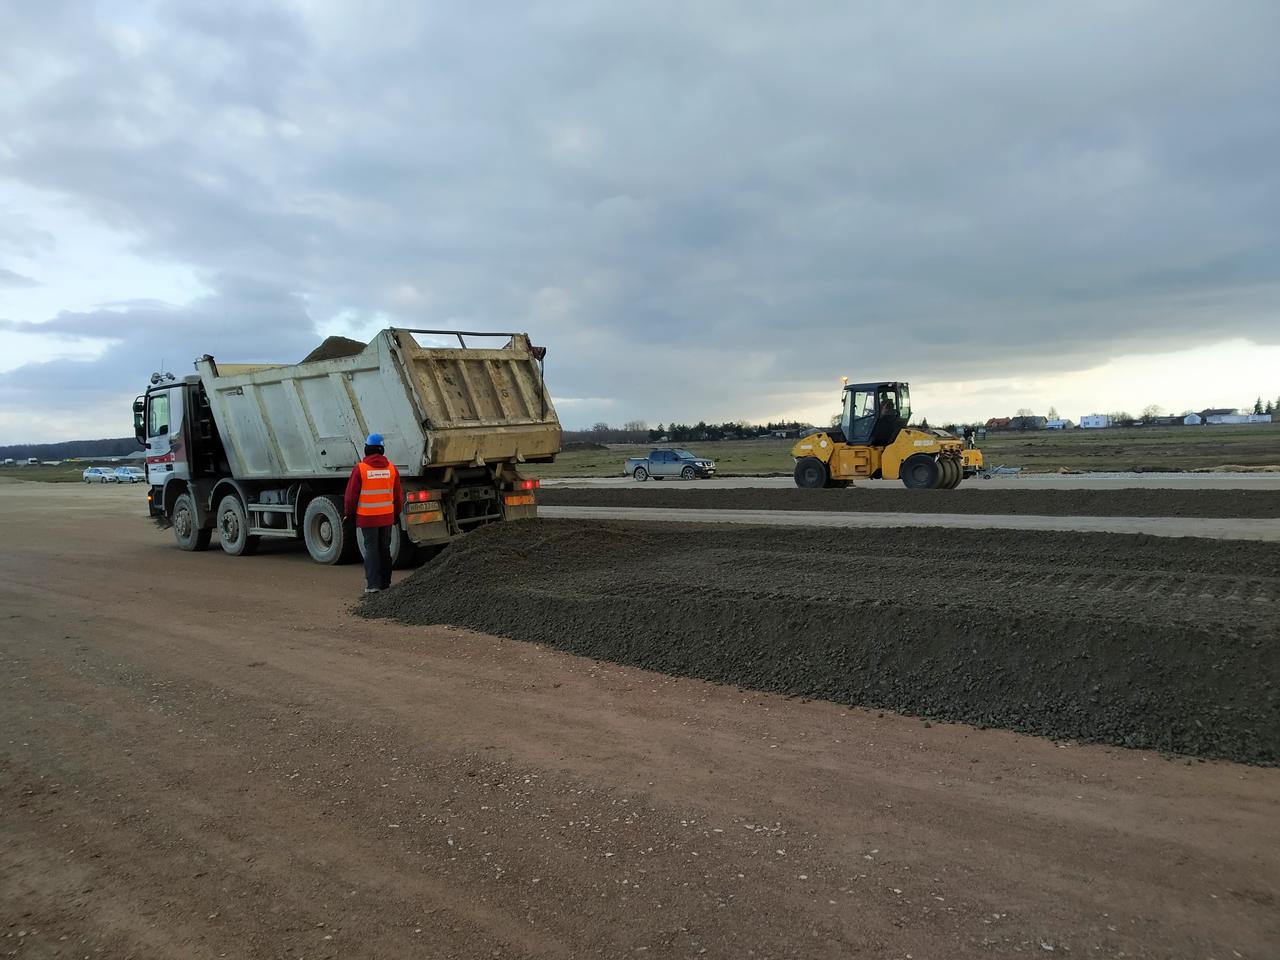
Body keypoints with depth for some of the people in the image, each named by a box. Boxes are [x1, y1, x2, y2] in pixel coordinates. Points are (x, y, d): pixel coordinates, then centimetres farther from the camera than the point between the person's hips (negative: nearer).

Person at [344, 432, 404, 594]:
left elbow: (351, 494, -6)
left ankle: (373, 584, -3)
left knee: (371, 549, 1)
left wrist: (349, 513, 8)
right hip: (387, 517, 3)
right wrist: (397, 514, 18)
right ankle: (385, 582, 21)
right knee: (385, 549, 13)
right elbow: (398, 495, 7)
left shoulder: (360, 468, -11)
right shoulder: (391, 468, 0)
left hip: (367, 518, -3)